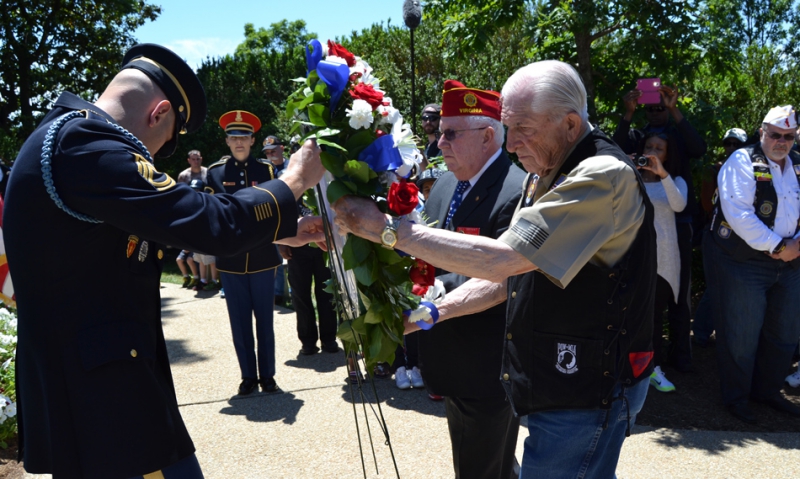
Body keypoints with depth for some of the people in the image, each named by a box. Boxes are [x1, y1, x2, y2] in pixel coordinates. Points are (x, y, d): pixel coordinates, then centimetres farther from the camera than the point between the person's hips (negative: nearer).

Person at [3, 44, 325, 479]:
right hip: (103, 399, -10)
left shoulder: (69, 134, 12)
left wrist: (280, 232, 14)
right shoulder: (86, 145, -21)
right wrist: (296, 180, -8)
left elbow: (175, 224, 15)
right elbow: (211, 223, -24)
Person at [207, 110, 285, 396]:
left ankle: (268, 376, 18)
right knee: (240, 321, 7)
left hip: (262, 255, 0)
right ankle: (248, 377, 20)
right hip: (230, 259, 0)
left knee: (265, 319, 7)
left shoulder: (267, 169, 4)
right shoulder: (215, 172, 4)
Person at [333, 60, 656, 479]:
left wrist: (387, 229, -25)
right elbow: (511, 274, 11)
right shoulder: (545, 174, 8)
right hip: (555, 379, 9)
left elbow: (500, 259, -29)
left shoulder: (604, 176, -23)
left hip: (586, 391, -9)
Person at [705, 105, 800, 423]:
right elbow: (738, 213, -19)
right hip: (743, 262, -7)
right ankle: (736, 398, 17)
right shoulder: (742, 162, -9)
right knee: (742, 335, -1)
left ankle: (767, 391, 34)